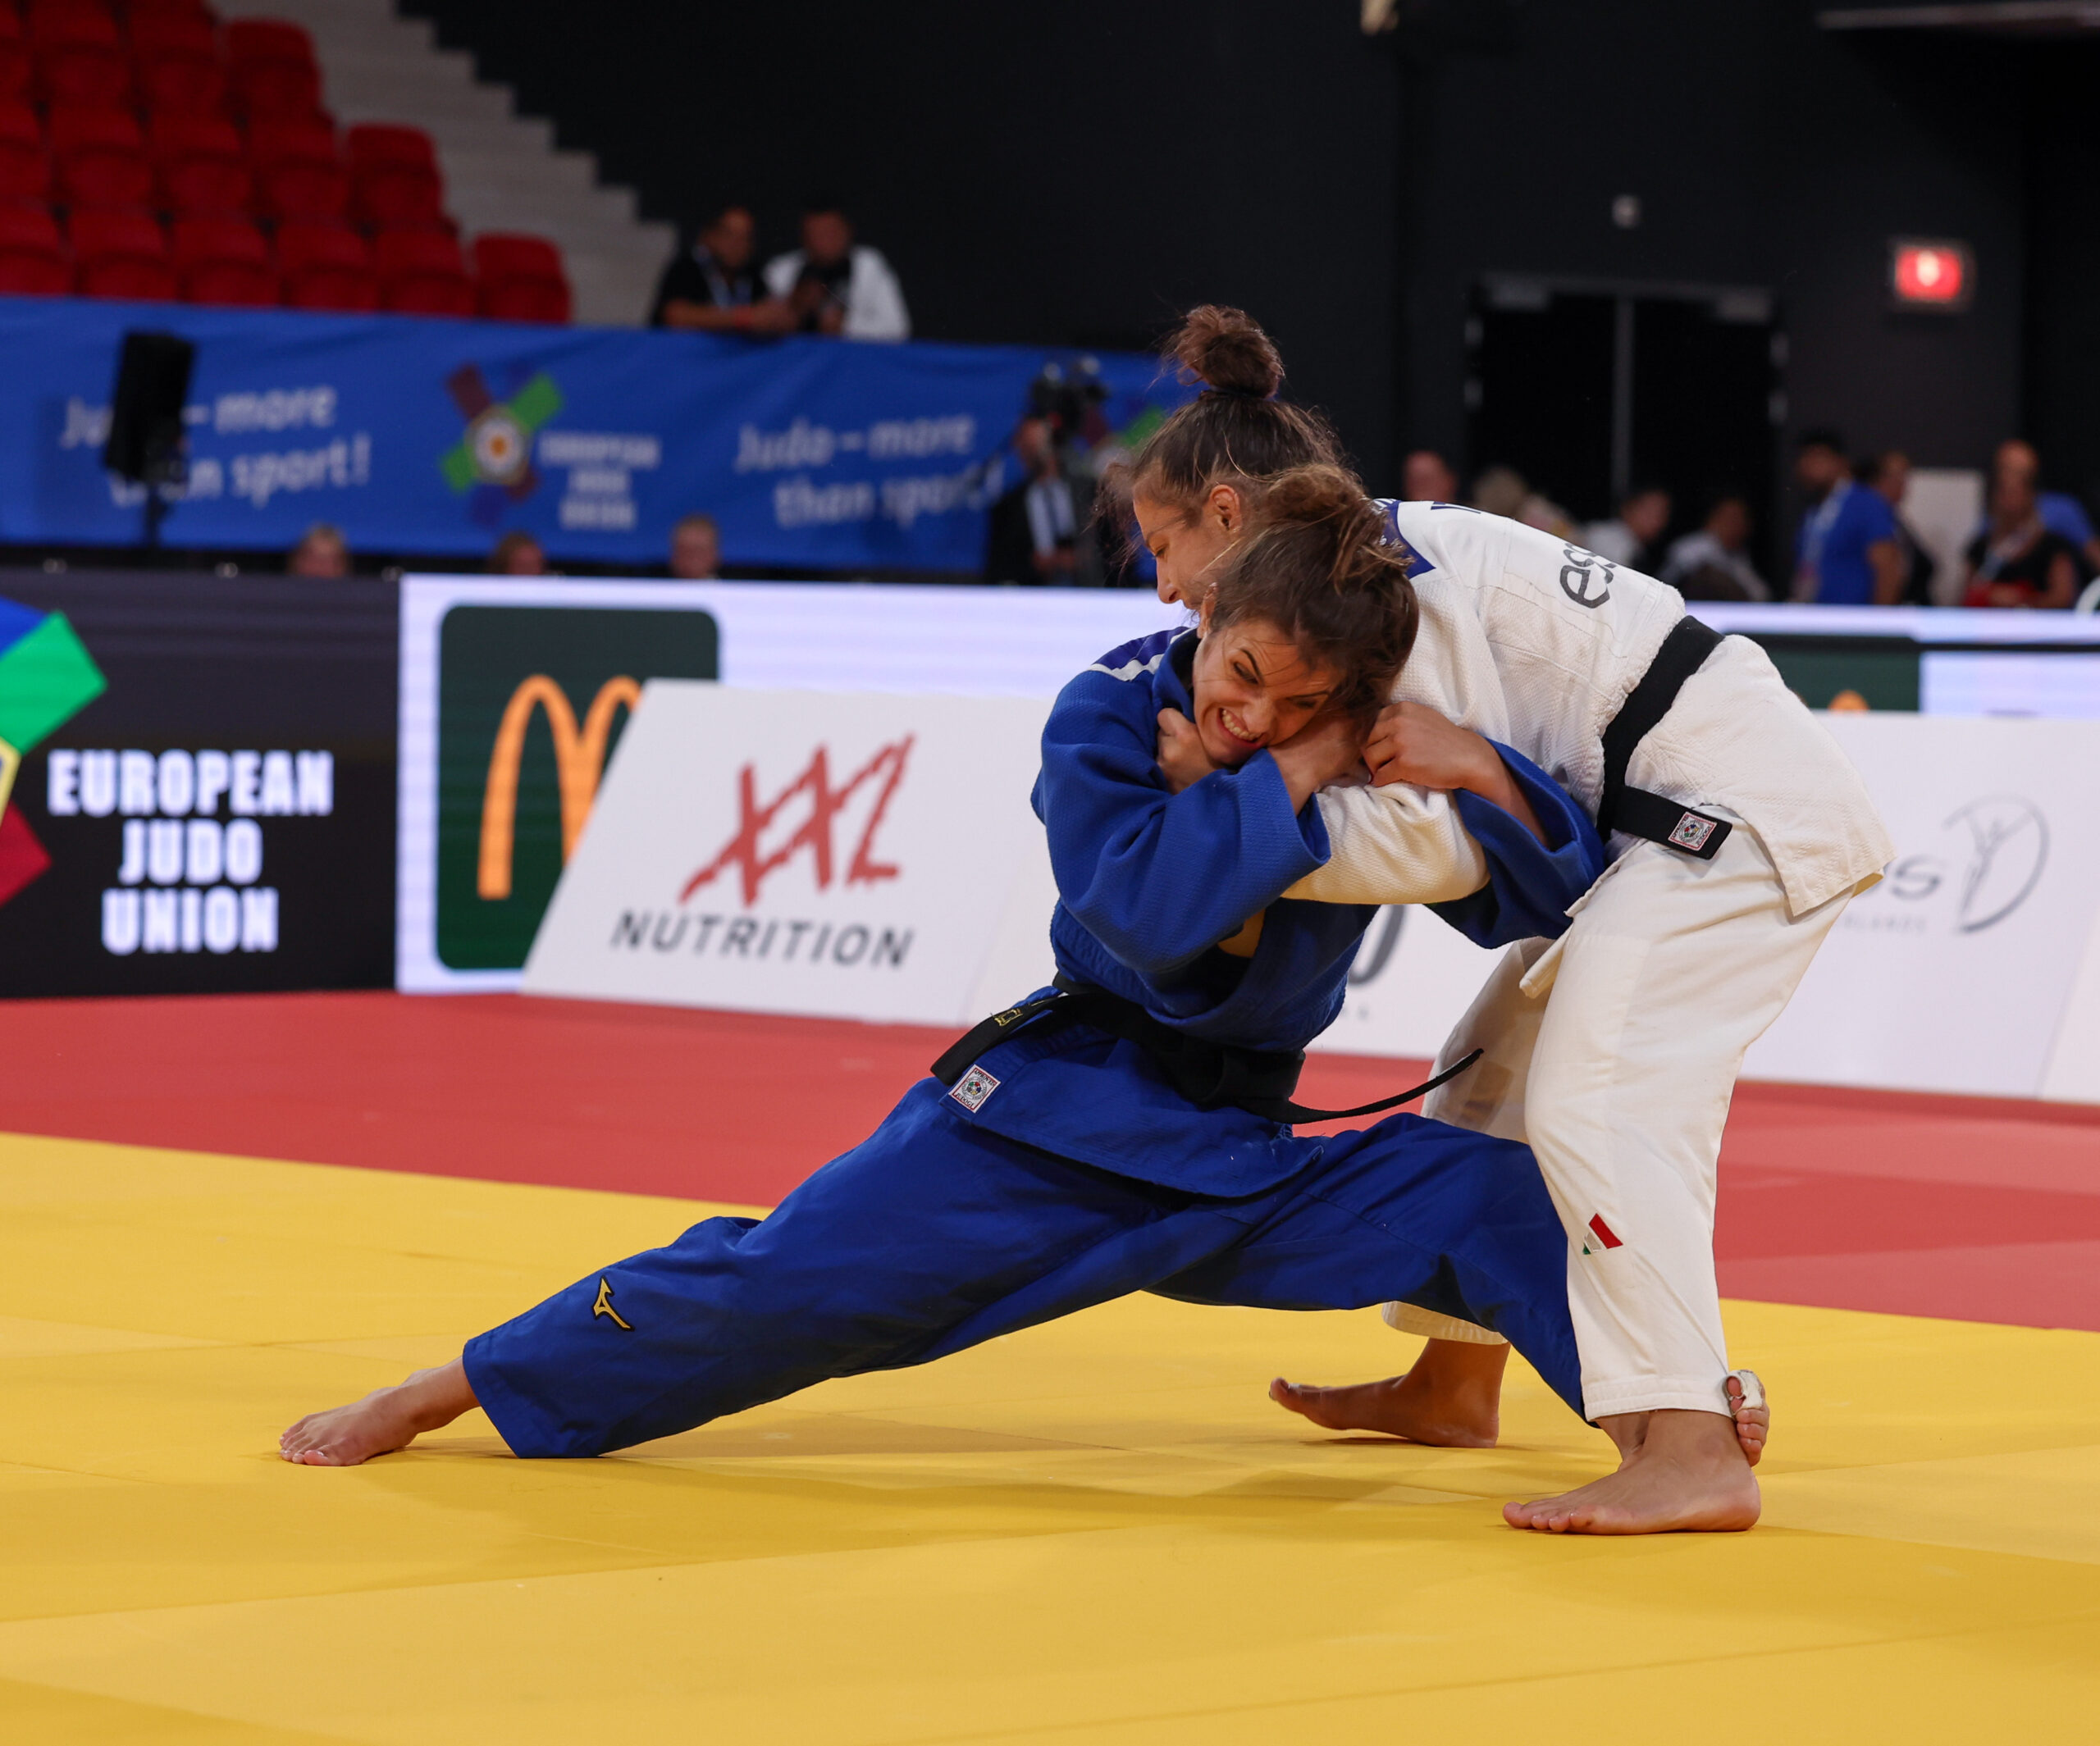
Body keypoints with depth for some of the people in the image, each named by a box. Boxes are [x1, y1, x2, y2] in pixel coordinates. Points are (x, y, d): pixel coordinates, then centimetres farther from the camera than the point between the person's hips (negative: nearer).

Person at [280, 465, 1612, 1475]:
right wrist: (1297, 775, -29)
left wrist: (1480, 771, -25)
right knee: (784, 1281, -11)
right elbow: (1149, 907, -31)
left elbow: (1546, 897, -6)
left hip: (1239, 1154, 3)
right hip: (1057, 1116, -3)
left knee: (1499, 1199, -15)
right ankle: (443, 1394, 1)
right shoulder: (1108, 714, -14)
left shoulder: (1367, 752, -5)